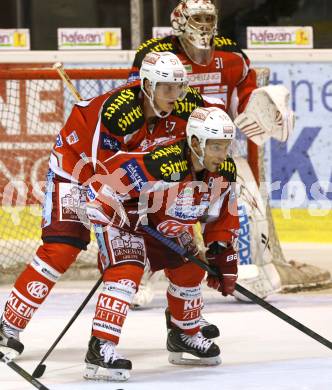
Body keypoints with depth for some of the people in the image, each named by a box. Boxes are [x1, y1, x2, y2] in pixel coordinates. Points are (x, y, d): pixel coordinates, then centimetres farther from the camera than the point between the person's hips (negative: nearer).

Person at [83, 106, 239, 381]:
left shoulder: (224, 171, -14)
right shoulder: (159, 162, -39)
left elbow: (221, 215, 3)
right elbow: (103, 186, -37)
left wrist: (221, 254, -1)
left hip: (166, 223, 8)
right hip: (123, 215, -8)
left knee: (190, 272, 14)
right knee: (127, 272, -26)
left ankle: (185, 335, 37)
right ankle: (100, 348, -30)